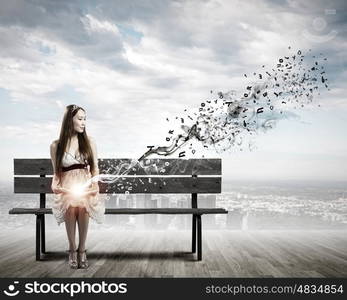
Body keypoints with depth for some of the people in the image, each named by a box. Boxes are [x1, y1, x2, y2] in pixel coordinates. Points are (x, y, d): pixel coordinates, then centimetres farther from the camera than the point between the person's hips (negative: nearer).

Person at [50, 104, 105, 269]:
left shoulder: (89, 141, 9)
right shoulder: (56, 145, 6)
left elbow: (95, 168, 11)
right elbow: (56, 172, 12)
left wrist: (94, 185, -4)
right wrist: (56, 188, -5)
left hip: (86, 185, 0)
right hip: (66, 187, 0)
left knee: (82, 206, -33)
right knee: (70, 206, -34)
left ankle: (81, 249, -20)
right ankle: (72, 249, -19)